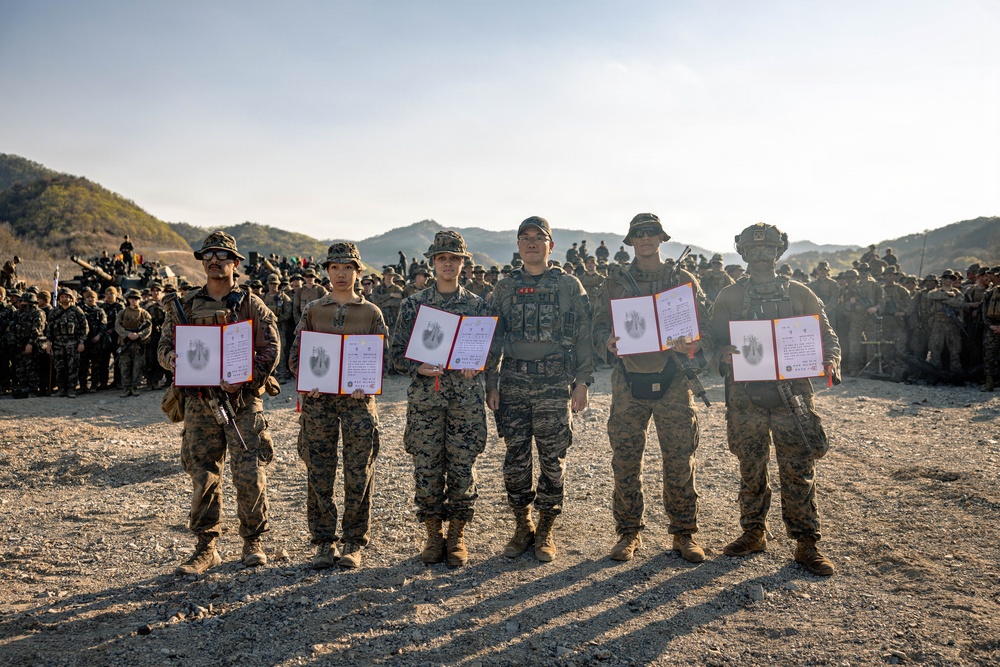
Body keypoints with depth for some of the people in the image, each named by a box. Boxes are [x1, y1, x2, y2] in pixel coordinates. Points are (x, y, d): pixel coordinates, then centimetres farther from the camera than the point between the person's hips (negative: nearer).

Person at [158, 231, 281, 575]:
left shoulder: (251, 304, 2)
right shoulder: (184, 305, 10)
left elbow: (271, 349, -5)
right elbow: (165, 348, 10)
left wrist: (241, 379, -18)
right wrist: (184, 363, -13)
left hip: (243, 401, -2)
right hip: (199, 402, 2)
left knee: (249, 475, -3)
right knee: (203, 477, 6)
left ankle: (253, 541, 16)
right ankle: (205, 549, 19)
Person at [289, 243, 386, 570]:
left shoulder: (372, 313, 8)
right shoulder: (312, 311, 10)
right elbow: (295, 355, 8)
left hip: (358, 400, -1)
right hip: (319, 399, 1)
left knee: (359, 474, 1)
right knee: (319, 474, 4)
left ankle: (355, 542, 14)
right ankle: (324, 541, 17)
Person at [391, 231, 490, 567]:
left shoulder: (477, 304, 8)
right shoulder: (413, 304, 7)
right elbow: (398, 352, 6)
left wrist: (475, 365, -12)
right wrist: (420, 368, -13)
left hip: (466, 398, 0)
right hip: (424, 397, 0)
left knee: (462, 467, 3)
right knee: (426, 468, 3)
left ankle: (457, 536, 17)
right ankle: (433, 535, 18)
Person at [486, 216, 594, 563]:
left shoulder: (569, 286, 4)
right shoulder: (504, 288, 10)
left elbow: (584, 337, 3)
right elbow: (493, 338, 10)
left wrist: (582, 382, -4)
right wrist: (491, 383, 4)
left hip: (555, 383, -2)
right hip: (513, 382, 2)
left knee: (552, 460, 3)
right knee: (515, 459, 5)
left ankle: (545, 531, 18)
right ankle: (522, 527, 22)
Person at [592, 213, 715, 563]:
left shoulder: (684, 280, 8)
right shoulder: (615, 283, 10)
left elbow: (706, 328, 5)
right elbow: (599, 326, 7)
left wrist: (692, 345, -16)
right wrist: (608, 341, -15)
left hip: (673, 381, -1)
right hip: (629, 381, 1)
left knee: (680, 461, 3)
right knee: (625, 461, 4)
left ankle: (684, 533, 18)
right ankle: (628, 532, 18)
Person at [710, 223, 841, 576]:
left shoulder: (799, 295, 8)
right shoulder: (729, 297, 8)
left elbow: (827, 336, 9)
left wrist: (830, 362, -12)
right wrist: (723, 353, -18)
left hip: (792, 395, 0)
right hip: (745, 397, 1)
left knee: (799, 471, 0)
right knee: (750, 471, 9)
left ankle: (806, 543, 11)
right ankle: (753, 533, 25)